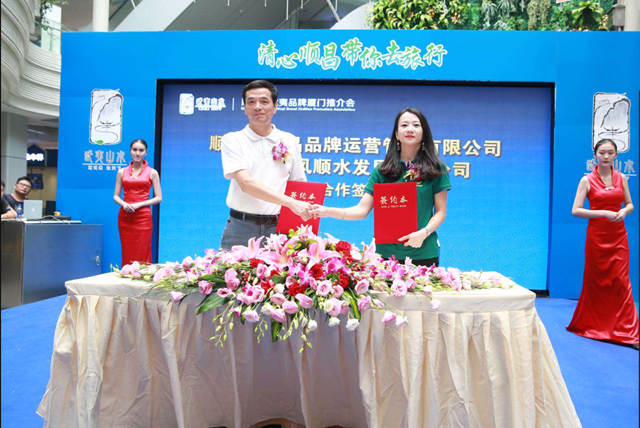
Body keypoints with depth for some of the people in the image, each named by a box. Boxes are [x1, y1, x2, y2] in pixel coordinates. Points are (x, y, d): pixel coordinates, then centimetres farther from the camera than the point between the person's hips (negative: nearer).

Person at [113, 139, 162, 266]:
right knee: (126, 255, 4)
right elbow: (116, 196, 12)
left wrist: (138, 204, -11)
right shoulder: (122, 172, 11)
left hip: (143, 217, -2)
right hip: (125, 216, 3)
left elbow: (158, 198, 0)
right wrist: (124, 204, -9)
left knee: (142, 255, -4)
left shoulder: (152, 172, 4)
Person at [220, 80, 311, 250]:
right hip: (241, 228, -2)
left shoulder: (289, 141, 10)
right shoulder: (232, 140, 1)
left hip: (277, 229, 2)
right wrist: (291, 202, -20)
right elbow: (246, 183, -13)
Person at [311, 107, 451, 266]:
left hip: (423, 252, -1)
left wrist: (424, 232, -17)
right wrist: (328, 211, -17)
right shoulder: (382, 171, 3)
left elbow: (440, 212, 2)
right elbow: (362, 209, -2)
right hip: (387, 251, 1)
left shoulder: (436, 168, 1)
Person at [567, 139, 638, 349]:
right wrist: (604, 213, -17)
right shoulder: (587, 180, -3)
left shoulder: (621, 178, 7)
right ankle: (592, 325, 24)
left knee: (621, 282, -2)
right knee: (596, 282, 6)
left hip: (618, 236, 3)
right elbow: (576, 210, -8)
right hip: (596, 235, -2)